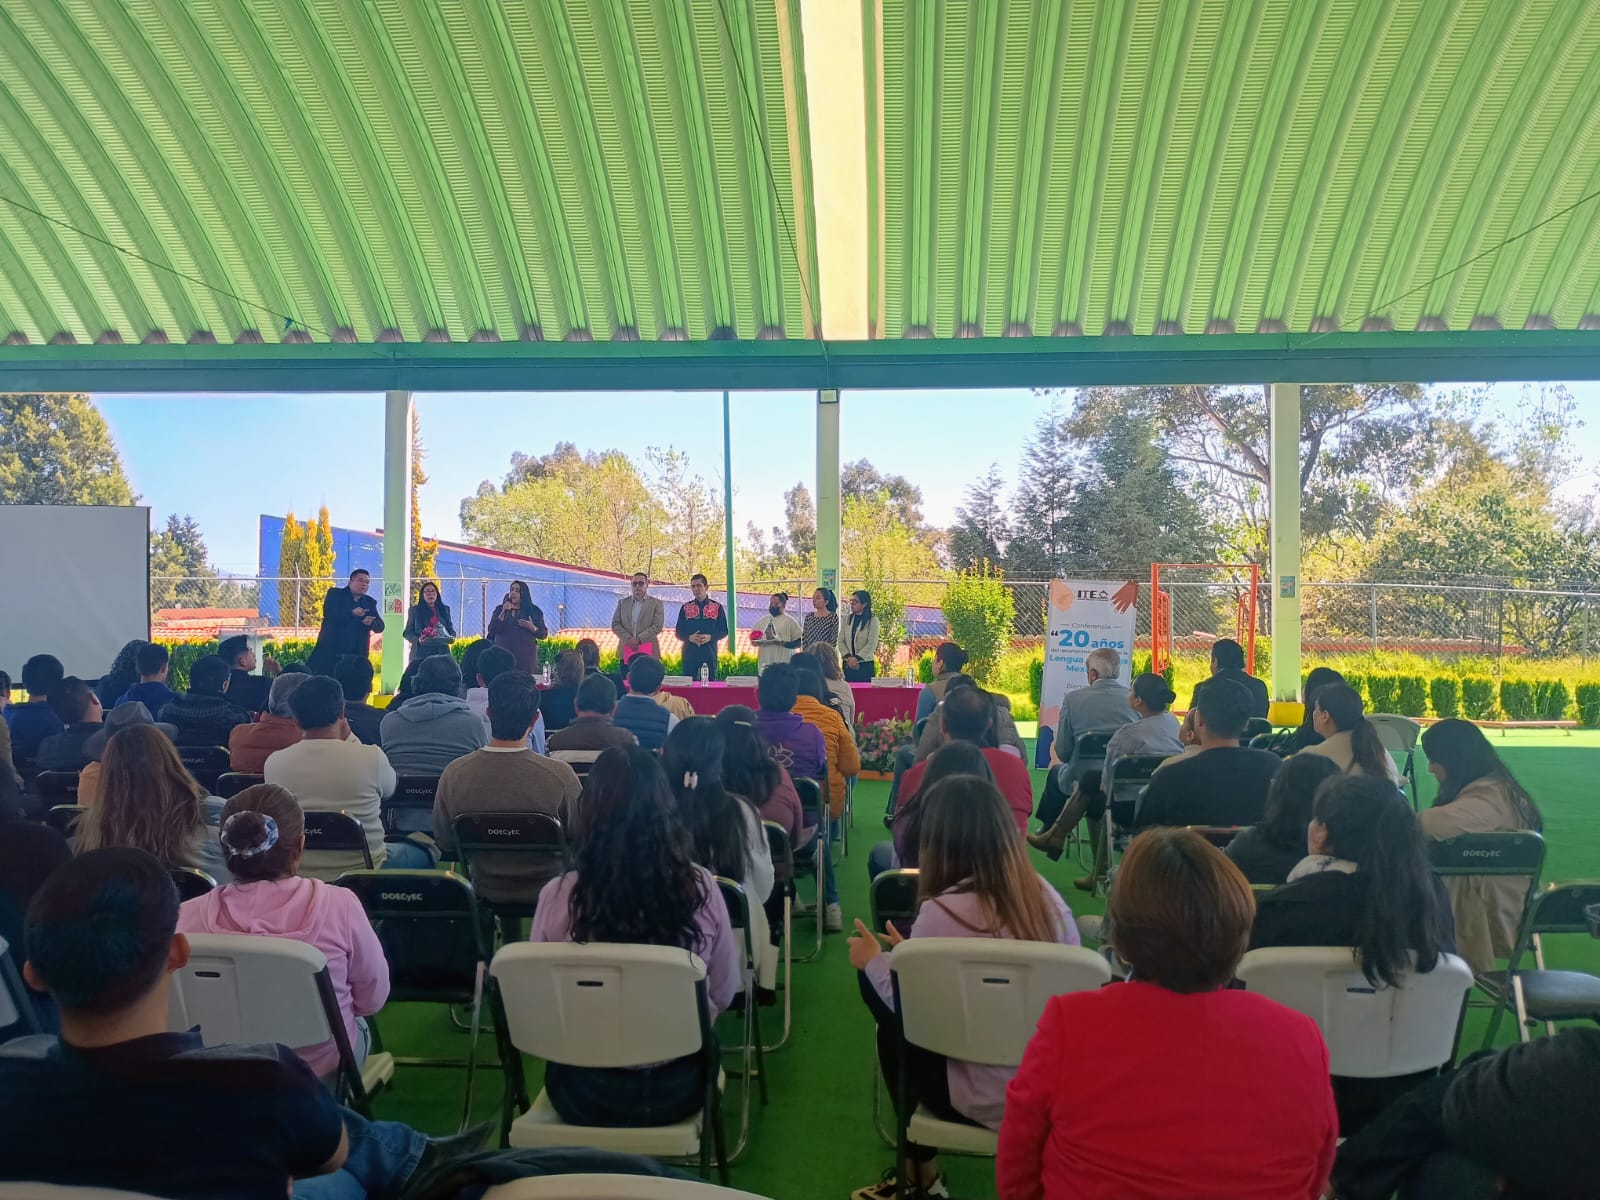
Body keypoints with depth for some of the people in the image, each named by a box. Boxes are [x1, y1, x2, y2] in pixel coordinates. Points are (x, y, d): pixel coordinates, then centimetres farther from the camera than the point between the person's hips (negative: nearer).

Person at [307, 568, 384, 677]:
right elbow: (328, 613, -13)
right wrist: (352, 613, -26)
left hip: (356, 655, 3)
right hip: (330, 651, -3)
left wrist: (371, 623, -15)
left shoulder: (370, 602, 16)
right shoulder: (335, 593, 6)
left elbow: (380, 626, 8)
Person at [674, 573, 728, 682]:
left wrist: (710, 637, -13)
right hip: (689, 653, 1)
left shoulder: (717, 607, 6)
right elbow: (678, 632, 9)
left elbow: (724, 631, 5)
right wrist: (689, 637, -12)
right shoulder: (685, 608, 9)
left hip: (709, 652, -1)